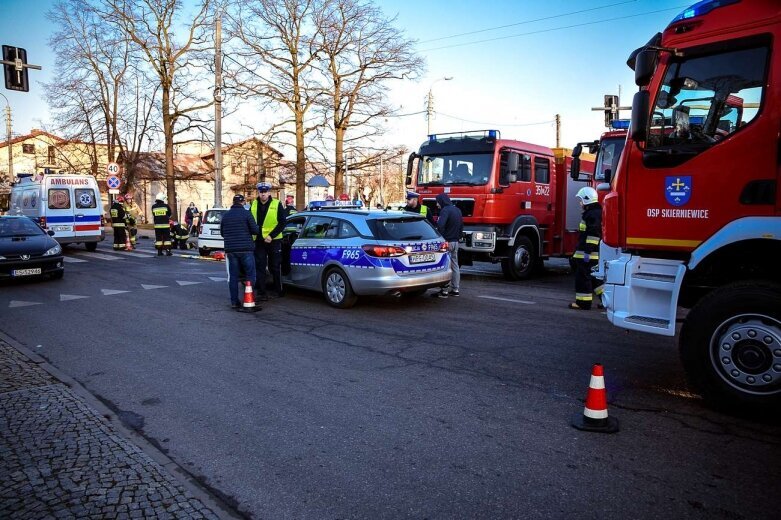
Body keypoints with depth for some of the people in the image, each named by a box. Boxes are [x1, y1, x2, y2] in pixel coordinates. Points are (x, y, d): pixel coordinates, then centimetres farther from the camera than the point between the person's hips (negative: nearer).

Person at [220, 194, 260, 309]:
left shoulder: (226, 215, 11)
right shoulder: (246, 213, -5)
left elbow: (222, 233, 19)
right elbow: (255, 230, -8)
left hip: (230, 249, 4)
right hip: (246, 249, -4)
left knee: (233, 276, 7)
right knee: (250, 275, 3)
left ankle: (234, 302, 5)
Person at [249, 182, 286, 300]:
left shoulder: (277, 204, -4)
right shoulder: (254, 205, 7)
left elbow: (282, 223, -7)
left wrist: (271, 236, -15)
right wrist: (253, 234, 1)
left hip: (274, 241, -3)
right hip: (259, 241, 3)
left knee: (275, 267, 7)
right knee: (259, 267, 2)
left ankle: (279, 291, 20)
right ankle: (261, 293, 7)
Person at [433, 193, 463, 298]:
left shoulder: (445, 210, -14)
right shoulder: (457, 210, 15)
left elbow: (440, 225, -27)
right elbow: (461, 226, 22)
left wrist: (441, 239, -18)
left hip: (447, 242, -9)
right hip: (455, 242, 9)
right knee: (455, 266, 13)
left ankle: (444, 291, -4)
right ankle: (456, 289, 18)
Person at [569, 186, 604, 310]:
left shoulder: (593, 214, -16)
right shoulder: (595, 212, 18)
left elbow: (593, 235, -23)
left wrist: (587, 252, -23)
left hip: (587, 253, -11)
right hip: (593, 253, 11)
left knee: (582, 276, -3)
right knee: (593, 276, 17)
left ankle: (583, 302, 3)